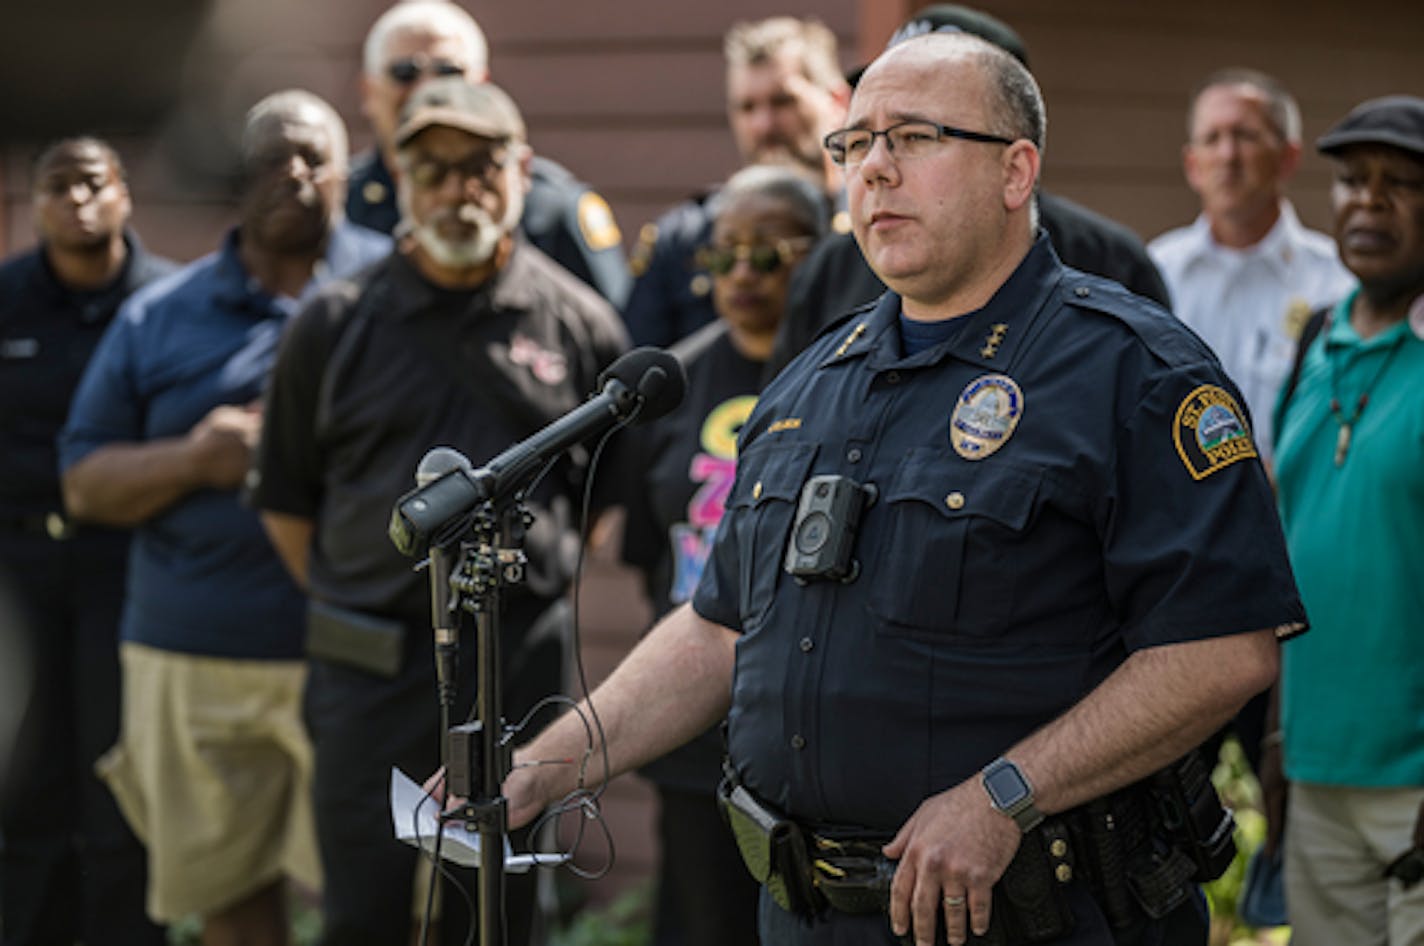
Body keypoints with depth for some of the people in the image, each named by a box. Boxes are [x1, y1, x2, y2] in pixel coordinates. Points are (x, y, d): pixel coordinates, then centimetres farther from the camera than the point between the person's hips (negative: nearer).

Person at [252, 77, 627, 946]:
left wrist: (531, 571, 9)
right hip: (370, 668, 0)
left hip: (518, 656, 0)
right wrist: (349, 603, 8)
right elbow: (286, 500, 10)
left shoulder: (579, 322, 2)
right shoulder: (337, 323, 3)